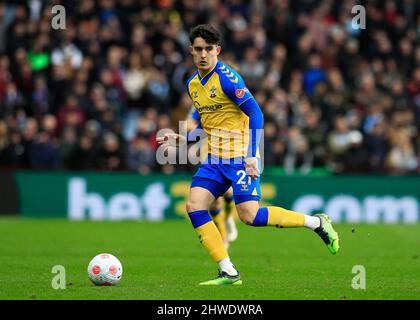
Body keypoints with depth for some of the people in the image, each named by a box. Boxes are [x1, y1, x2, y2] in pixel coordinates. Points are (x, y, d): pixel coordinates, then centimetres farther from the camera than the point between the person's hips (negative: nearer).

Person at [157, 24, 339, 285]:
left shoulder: (226, 77, -13)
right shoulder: (193, 84, 11)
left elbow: (256, 114, -17)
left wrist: (251, 156, -22)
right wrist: (180, 139, 11)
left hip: (240, 157, -8)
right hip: (215, 159, 8)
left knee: (249, 215, -16)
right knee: (194, 206, -8)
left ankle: (316, 222, 2)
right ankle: (229, 272, -5)